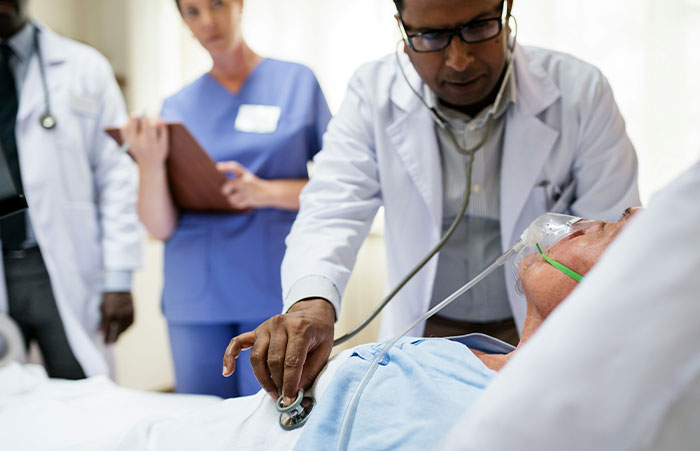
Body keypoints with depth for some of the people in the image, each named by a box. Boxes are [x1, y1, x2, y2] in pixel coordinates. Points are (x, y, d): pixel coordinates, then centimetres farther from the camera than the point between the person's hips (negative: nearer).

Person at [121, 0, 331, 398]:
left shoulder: (298, 82, 5)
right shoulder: (178, 107, 10)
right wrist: (151, 165, -13)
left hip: (275, 292, -2)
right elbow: (161, 227, 4)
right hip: (195, 297, 2)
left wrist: (269, 191, -14)